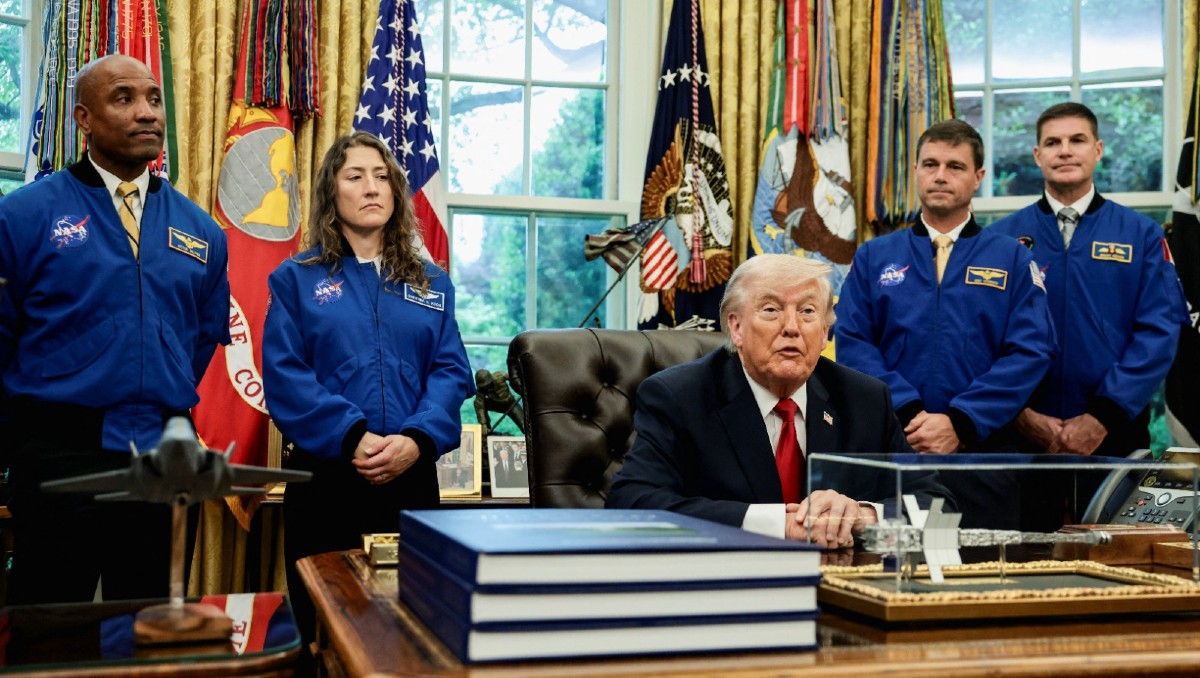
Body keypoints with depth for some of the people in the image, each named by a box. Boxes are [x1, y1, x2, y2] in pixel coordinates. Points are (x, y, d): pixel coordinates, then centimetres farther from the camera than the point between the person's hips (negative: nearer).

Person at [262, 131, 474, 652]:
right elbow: (285, 376, -6)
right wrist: (351, 438, -18)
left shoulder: (431, 283, 13)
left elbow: (450, 371, 3)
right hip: (326, 478, -2)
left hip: (411, 478, 3)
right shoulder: (297, 278, 4)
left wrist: (418, 439, -15)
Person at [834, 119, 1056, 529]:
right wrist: (909, 413, -14)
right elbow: (852, 342, -1)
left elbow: (1031, 351, -4)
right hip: (892, 450, 0)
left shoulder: (1012, 260, 7)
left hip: (983, 451, 0)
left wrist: (960, 423, -14)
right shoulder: (873, 258, 9)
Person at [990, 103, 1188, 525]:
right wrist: (1021, 413, -13)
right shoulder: (1002, 238, 4)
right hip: (1023, 434, 0)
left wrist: (1103, 416, -12)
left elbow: (1159, 330, -4)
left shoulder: (1141, 235, 4)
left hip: (1115, 432, 0)